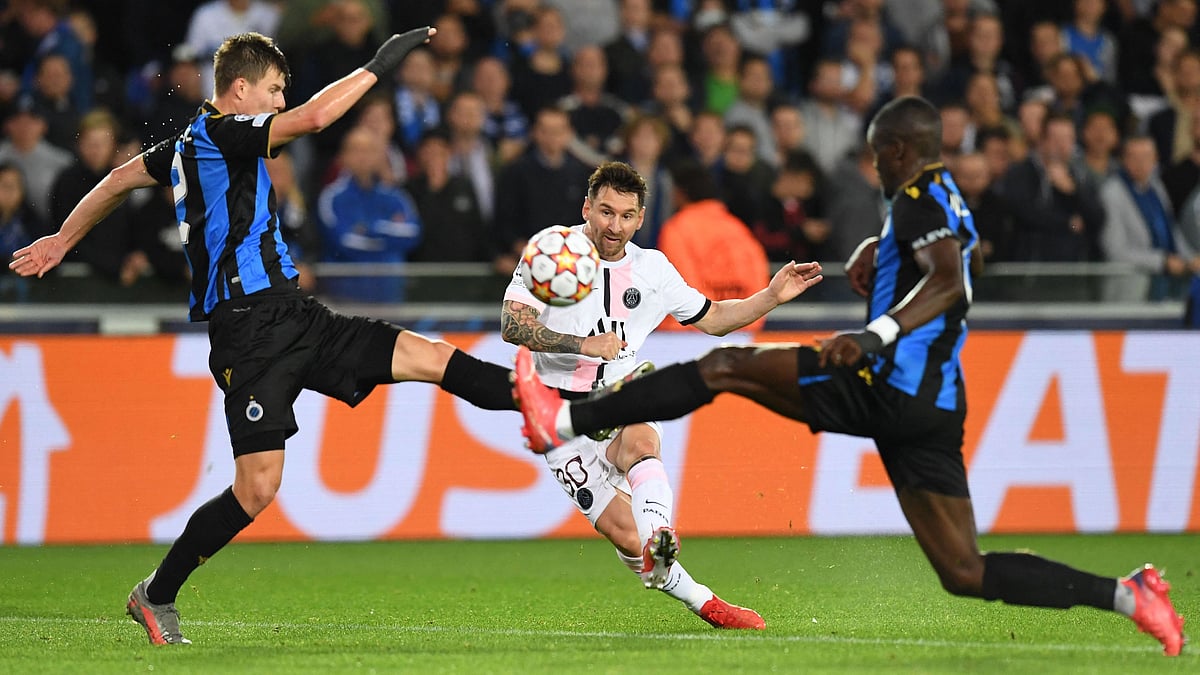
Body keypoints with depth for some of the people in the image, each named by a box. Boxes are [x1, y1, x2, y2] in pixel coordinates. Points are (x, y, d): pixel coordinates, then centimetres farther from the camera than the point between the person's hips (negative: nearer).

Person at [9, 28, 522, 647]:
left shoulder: (191, 143, 17)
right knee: (257, 487, -10)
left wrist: (63, 240, 40)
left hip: (292, 318, 10)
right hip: (249, 332, -10)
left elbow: (119, 179, 28)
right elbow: (315, 117, -24)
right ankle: (155, 596, 4)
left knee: (432, 358, -2)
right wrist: (377, 66, -14)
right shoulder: (222, 134, -11)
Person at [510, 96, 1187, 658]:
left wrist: (876, 335, -37)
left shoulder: (920, 198, -6)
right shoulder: (952, 203, 23)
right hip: (934, 406, 9)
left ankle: (565, 421, -5)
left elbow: (948, 280, -25)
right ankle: (1125, 595, -5)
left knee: (723, 366, -1)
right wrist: (876, 249, 32)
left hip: (889, 385, -9)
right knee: (965, 574, 6)